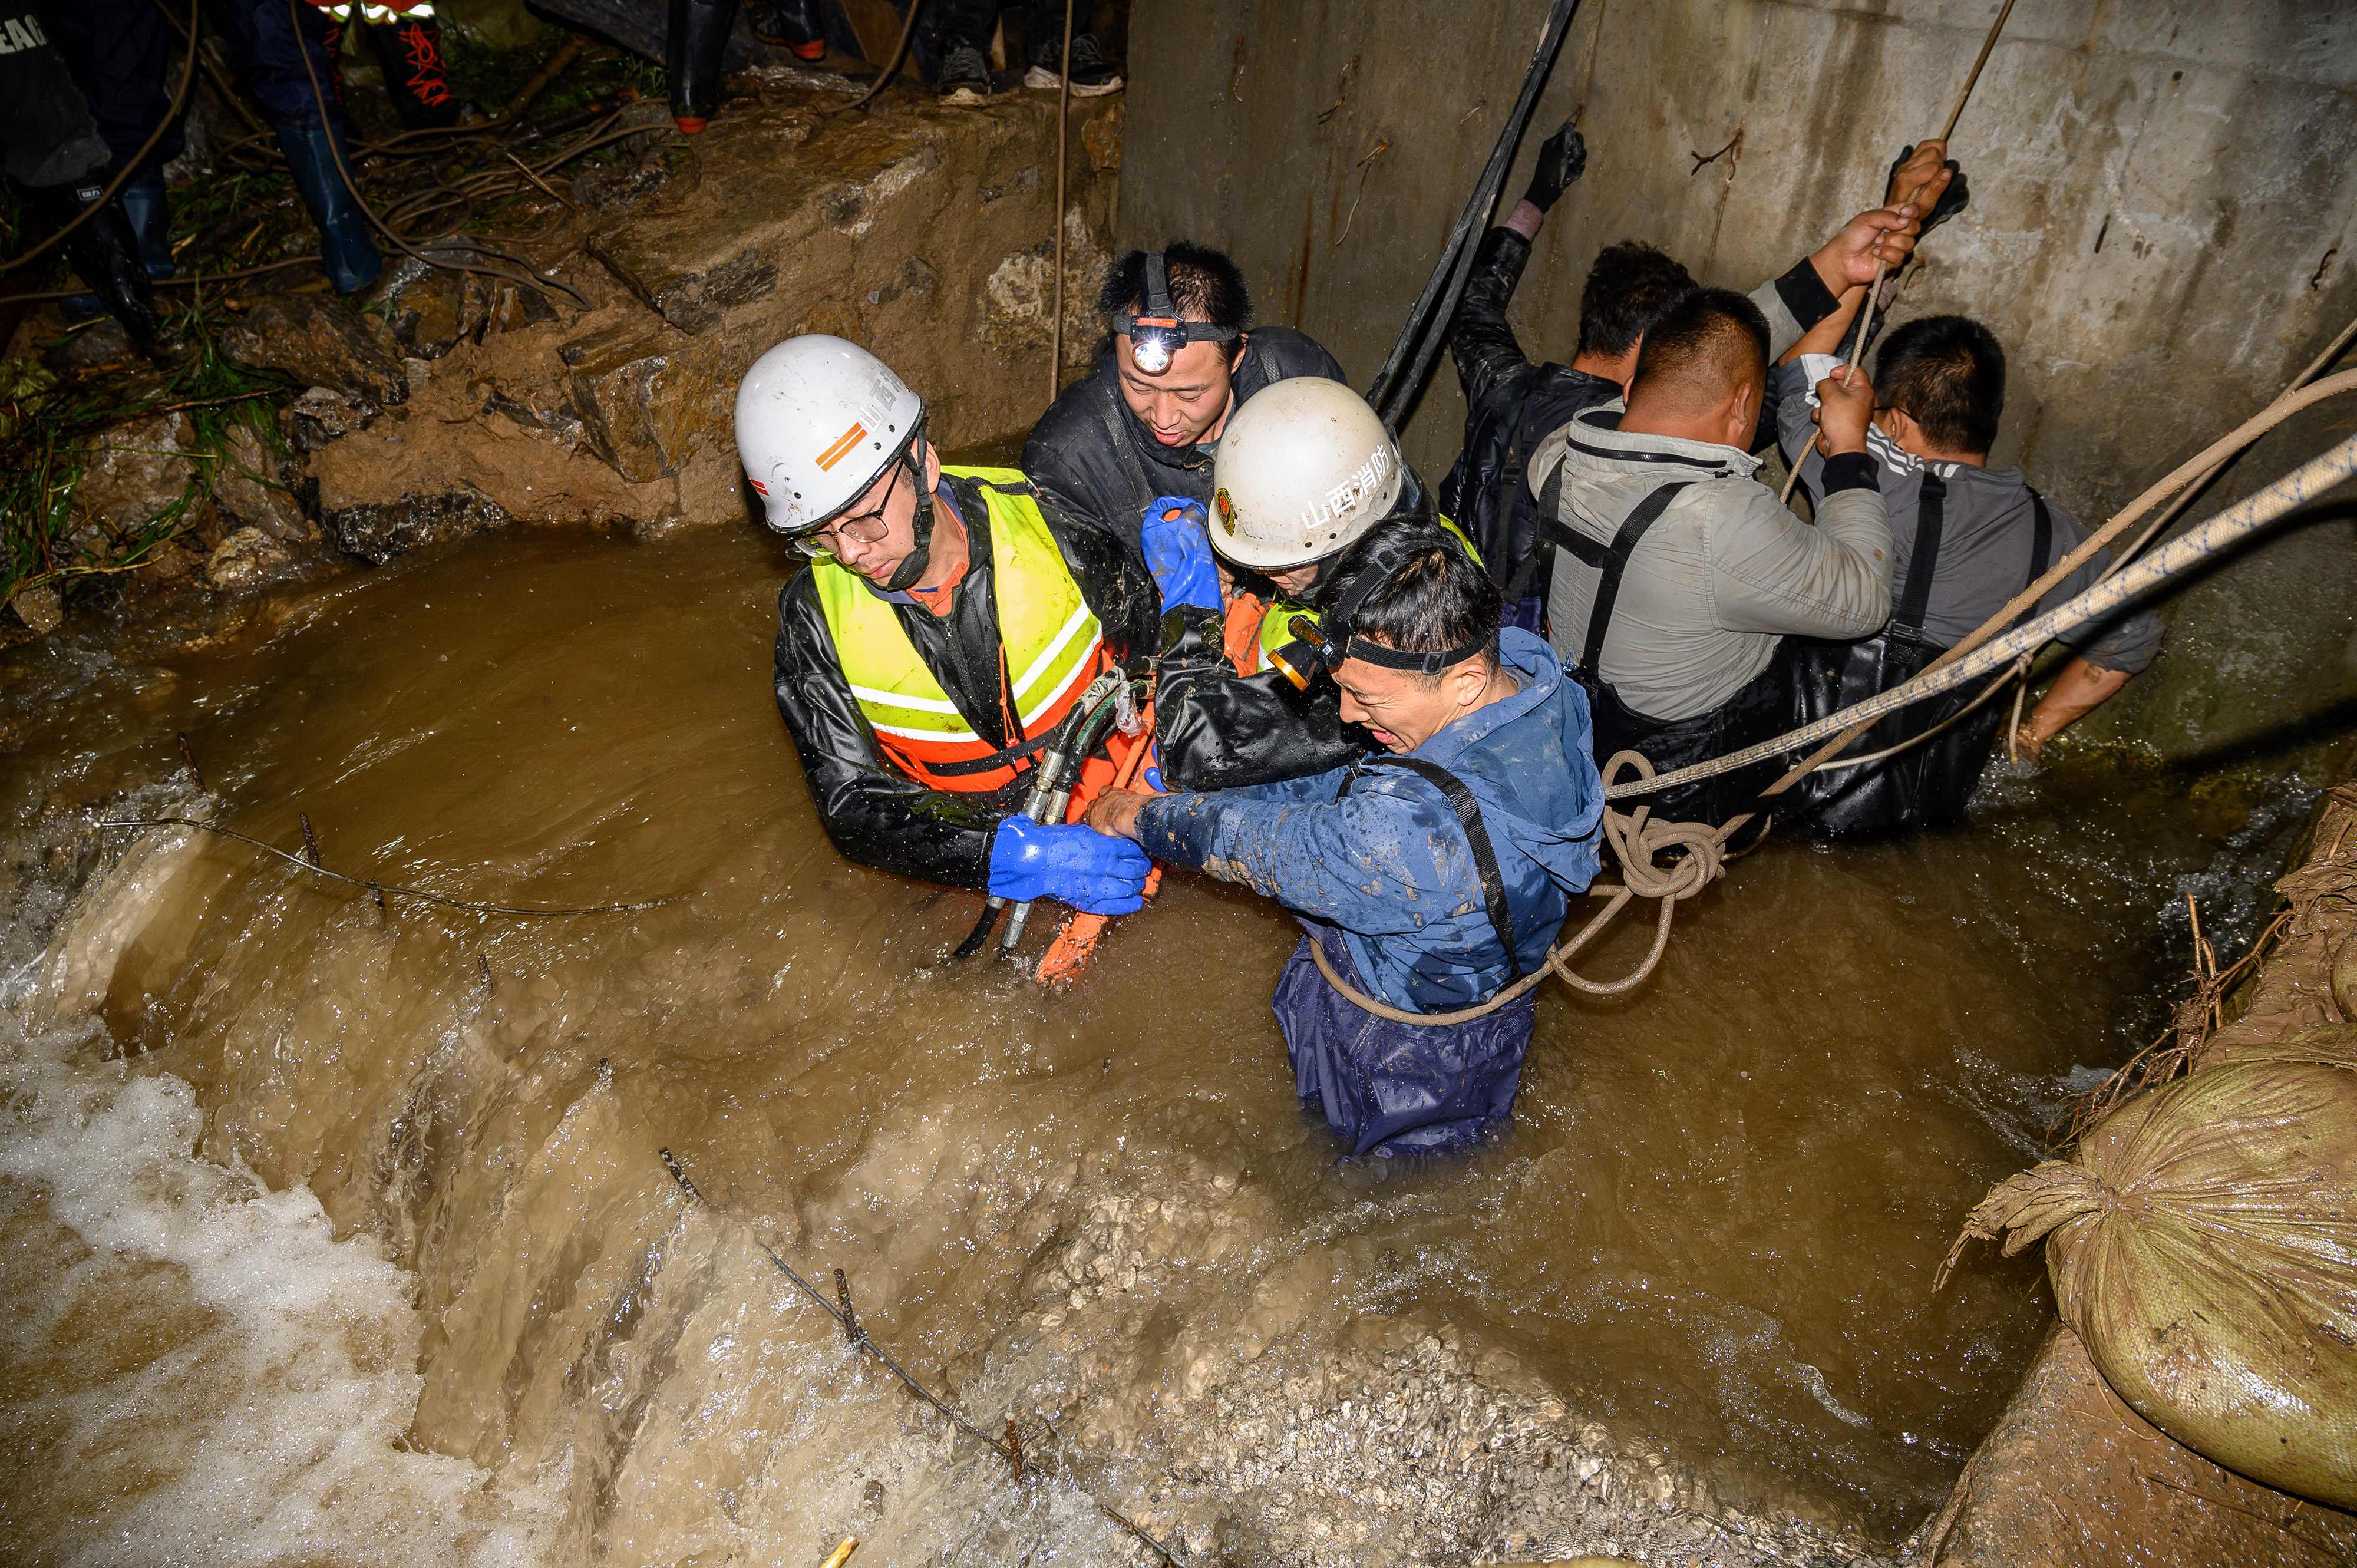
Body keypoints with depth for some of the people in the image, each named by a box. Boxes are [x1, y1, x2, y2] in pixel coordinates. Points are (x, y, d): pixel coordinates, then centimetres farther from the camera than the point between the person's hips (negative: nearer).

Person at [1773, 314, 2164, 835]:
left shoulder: (1876, 485, -21)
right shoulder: (2047, 530, -3)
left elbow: (1796, 374, -4)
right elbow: (2135, 637, 11)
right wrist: (2031, 734, 15)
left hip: (1815, 793, -6)